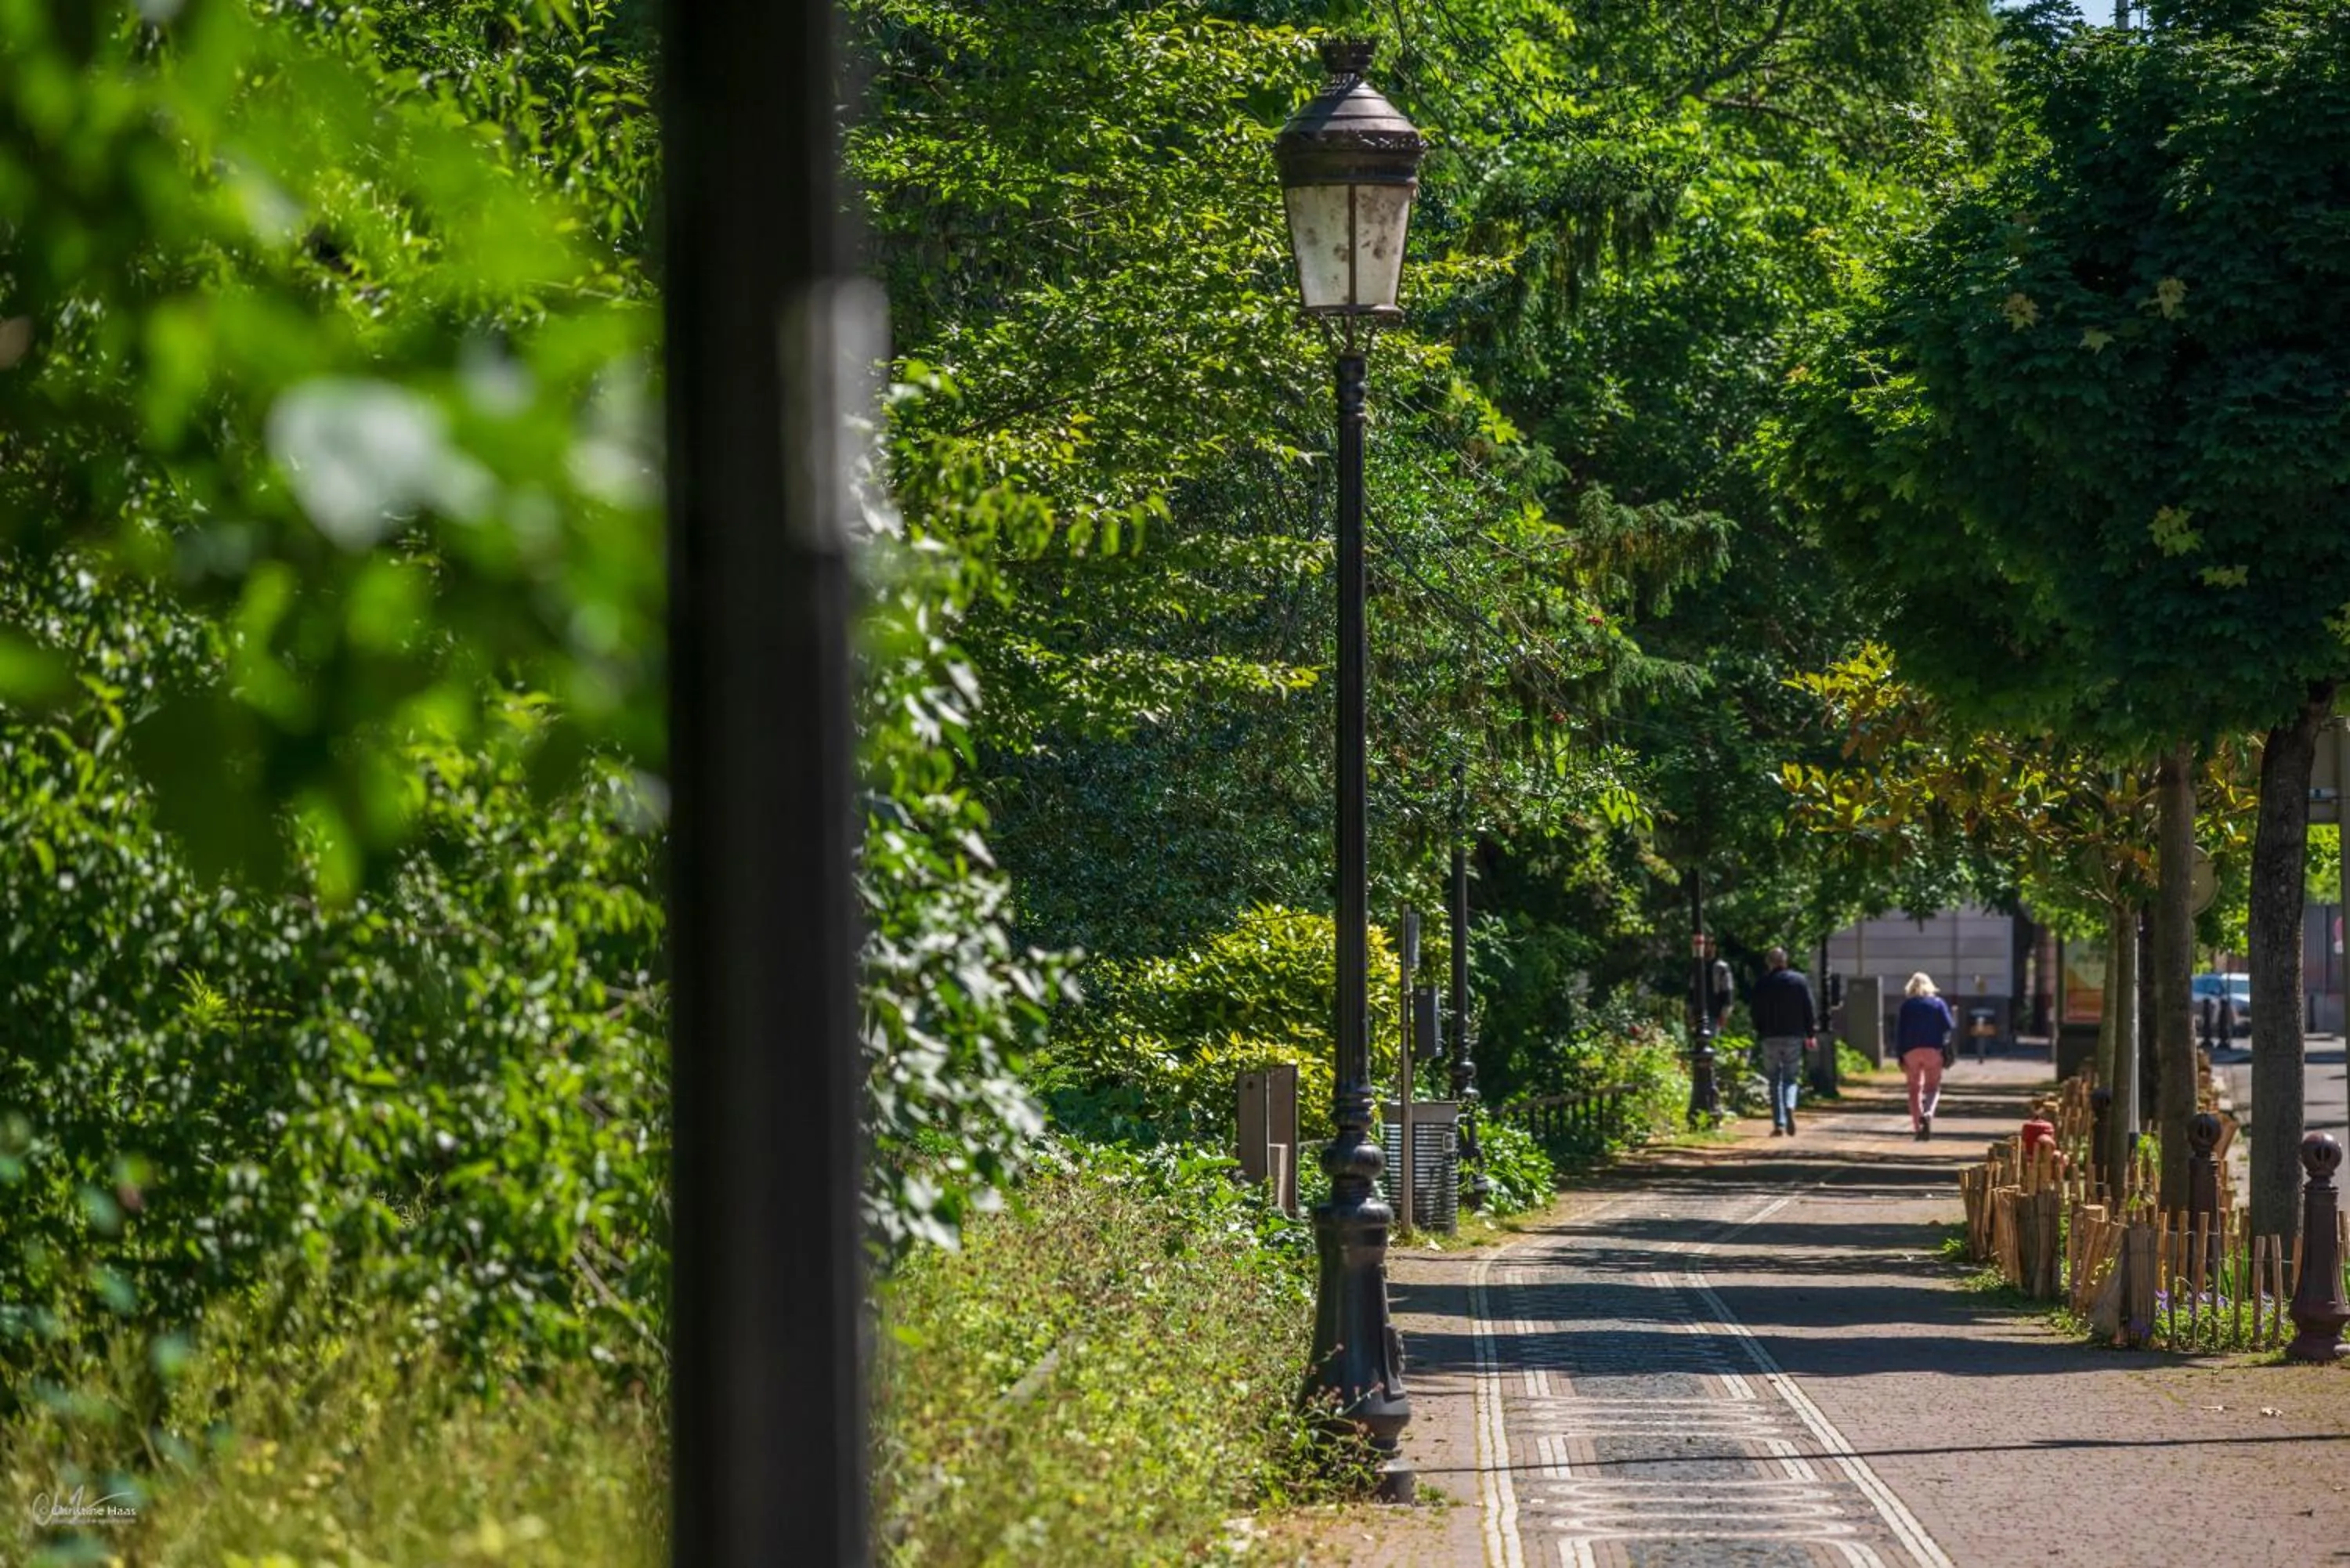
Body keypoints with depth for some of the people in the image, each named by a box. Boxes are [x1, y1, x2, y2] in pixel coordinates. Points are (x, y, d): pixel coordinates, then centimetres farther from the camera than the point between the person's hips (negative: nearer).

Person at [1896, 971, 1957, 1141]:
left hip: (1911, 1051, 0)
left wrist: (1900, 1054, 4)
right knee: (1933, 1087, 7)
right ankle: (1928, 1113, -23)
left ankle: (1917, 1127, 2)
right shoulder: (1938, 1004, 4)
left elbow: (1899, 1031, 1)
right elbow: (1949, 1027, -2)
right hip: (1934, 1050, 0)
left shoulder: (1907, 1006, 4)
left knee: (1915, 1089, 8)